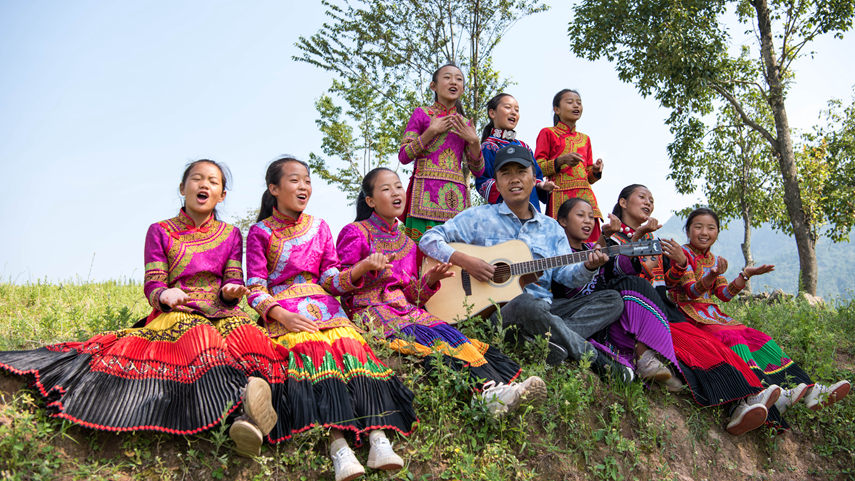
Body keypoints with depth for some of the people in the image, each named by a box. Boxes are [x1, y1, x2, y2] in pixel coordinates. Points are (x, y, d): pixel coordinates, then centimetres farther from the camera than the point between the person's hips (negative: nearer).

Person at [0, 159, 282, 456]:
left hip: (221, 312, 1)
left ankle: (252, 415, -68)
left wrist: (231, 291, -15)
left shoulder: (231, 234, 18)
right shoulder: (160, 232, 13)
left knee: (248, 335, -37)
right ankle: (247, 401, -67)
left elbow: (234, 282, 10)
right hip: (176, 312, -1)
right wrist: (165, 296, -20)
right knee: (200, 336, -40)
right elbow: (152, 286, 5)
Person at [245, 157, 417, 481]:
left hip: (323, 306, 3)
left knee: (351, 347, -27)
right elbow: (256, 289, 1)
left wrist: (363, 267, -8)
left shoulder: (319, 228, 18)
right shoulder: (260, 233, 9)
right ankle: (338, 446, -46)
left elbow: (331, 281, 11)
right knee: (311, 353, -33)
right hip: (282, 313, -3)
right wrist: (282, 315, -18)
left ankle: (378, 437, -42)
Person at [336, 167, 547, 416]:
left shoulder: (407, 244, 22)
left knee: (447, 331, -25)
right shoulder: (354, 233, 5)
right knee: (429, 338, -32)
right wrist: (368, 270, -18)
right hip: (372, 312, -5)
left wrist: (429, 281, 1)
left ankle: (499, 384, -46)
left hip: (408, 310, 6)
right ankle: (486, 389, -50)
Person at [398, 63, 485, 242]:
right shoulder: (421, 114, 10)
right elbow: (404, 156, 1)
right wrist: (432, 131, -5)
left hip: (456, 197, 4)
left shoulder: (465, 124, 20)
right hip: (427, 193, -4)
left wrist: (474, 141, 0)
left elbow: (478, 170, 16)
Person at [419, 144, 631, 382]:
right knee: (526, 304, -40)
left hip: (544, 311, 6)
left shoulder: (551, 228, 18)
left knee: (612, 300, -8)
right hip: (498, 310, -5)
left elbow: (566, 274, 9)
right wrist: (464, 260, -16)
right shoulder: (479, 217, 5)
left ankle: (552, 344, -32)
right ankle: (597, 361, -21)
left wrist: (588, 267, -13)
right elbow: (429, 239, 0)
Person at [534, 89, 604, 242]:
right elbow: (537, 168, 0)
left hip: (585, 194, 5)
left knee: (592, 240, -6)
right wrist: (561, 161, -14)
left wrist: (595, 171, 2)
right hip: (560, 194, -5)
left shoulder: (584, 139, 23)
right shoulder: (548, 133, 8)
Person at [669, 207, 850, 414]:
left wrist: (745, 275, 1)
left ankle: (809, 391, -16)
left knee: (758, 338, -9)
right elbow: (691, 291, -17)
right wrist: (711, 277, -36)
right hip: (690, 316, -8)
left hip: (713, 315, 8)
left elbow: (724, 295, 13)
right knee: (732, 338, -32)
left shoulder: (712, 259, 20)